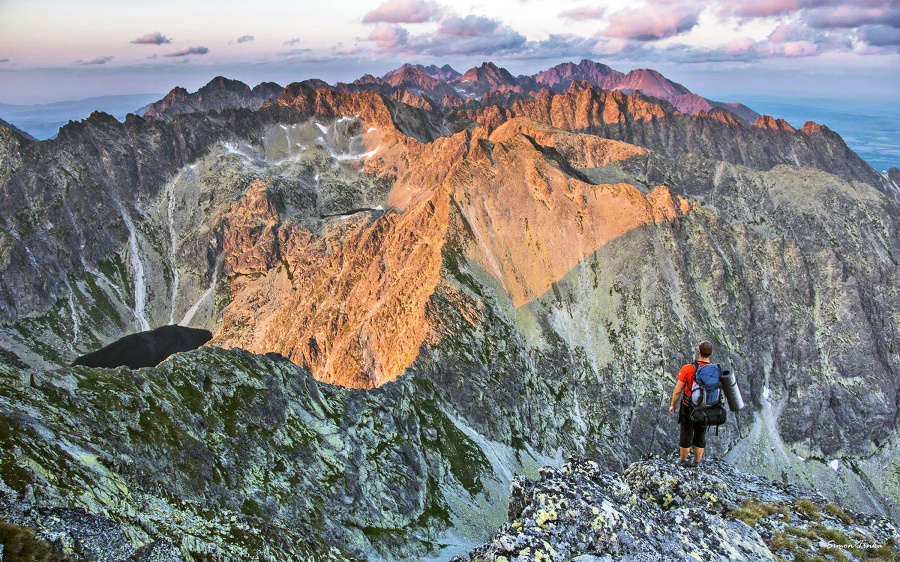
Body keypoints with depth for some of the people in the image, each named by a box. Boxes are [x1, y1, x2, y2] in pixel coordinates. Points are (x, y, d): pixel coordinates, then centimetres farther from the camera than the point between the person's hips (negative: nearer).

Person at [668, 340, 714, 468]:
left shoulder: (688, 369, -22)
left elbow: (677, 391, -15)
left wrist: (673, 405, 2)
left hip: (688, 409, -2)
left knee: (686, 434, 15)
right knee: (700, 436, 20)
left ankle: (683, 460, 32)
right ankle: (697, 461, 35)